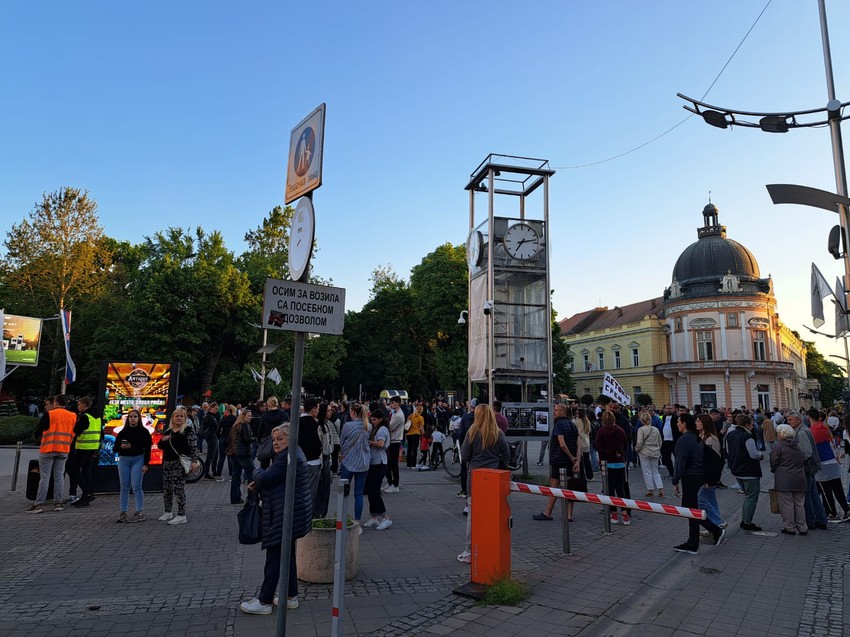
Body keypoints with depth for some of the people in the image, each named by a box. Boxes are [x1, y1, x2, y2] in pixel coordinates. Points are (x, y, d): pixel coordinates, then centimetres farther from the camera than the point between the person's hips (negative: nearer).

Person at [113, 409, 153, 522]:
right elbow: (115, 448, 9)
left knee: (136, 486, -6)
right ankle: (122, 513, 14)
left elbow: (147, 449, -1)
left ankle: (140, 513, 2)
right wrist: (121, 447, -14)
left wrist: (146, 464, -8)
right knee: (124, 487, 7)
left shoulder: (144, 432, 0)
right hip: (124, 460, 3)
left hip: (138, 459, -3)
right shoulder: (122, 432, 7)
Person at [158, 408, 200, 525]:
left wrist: (194, 461, -19)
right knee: (166, 489, 14)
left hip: (179, 463, -7)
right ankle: (168, 513, 30)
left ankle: (181, 516, -2)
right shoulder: (168, 431, 14)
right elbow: (160, 446, 22)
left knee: (178, 489, -8)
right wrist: (163, 440, 0)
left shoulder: (188, 431, -5)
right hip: (167, 463, 7)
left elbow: (193, 447, -10)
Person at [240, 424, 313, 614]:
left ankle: (264, 602, 9)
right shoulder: (294, 453, 14)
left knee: (274, 556, -1)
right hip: (293, 513, 11)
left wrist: (256, 472, 0)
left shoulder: (287, 457, -20)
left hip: (286, 515, -11)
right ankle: (291, 596, 25)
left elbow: (265, 479, -21)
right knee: (288, 554, 16)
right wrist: (258, 483, 6)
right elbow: (277, 481, 21)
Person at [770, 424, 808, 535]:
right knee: (799, 504, 13)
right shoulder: (798, 446, 10)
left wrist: (775, 471, 12)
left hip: (784, 481, -6)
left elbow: (773, 464, -6)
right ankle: (802, 528, 18)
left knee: (787, 504, 1)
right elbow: (804, 461, 16)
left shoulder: (777, 447, -10)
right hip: (800, 479, 6)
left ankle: (789, 528, 5)